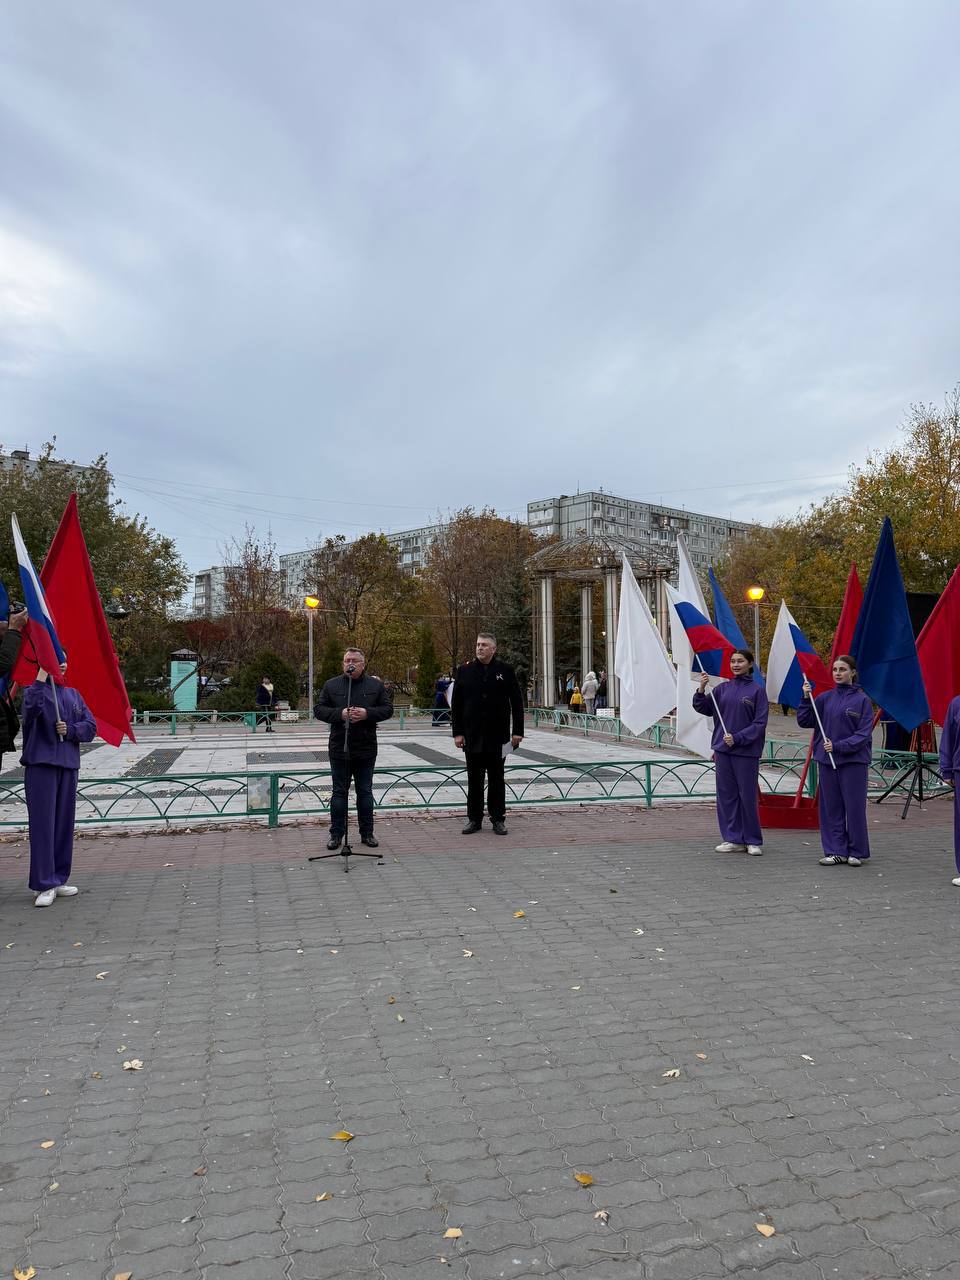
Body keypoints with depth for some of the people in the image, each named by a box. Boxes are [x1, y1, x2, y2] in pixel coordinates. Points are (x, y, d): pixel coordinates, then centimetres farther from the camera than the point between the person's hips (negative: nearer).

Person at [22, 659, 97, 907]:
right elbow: (32, 708, -23)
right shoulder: (35, 690, 1)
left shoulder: (74, 695, 15)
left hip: (68, 766, 5)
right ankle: (44, 885, -1)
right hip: (40, 765, -5)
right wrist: (43, 673, -24)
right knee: (43, 823, -6)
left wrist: (70, 729, -8)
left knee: (64, 823, 9)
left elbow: (91, 727, 10)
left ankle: (59, 880, 18)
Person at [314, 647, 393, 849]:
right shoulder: (331, 685, 4)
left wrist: (367, 713, -15)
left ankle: (367, 833, 20)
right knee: (339, 792, 6)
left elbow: (388, 709, 1)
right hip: (339, 749, 0)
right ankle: (336, 834, 15)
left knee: (365, 792, 9)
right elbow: (318, 709, 1)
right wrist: (340, 714, -16)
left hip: (366, 749, 1)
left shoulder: (376, 685, 5)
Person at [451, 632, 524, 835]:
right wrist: (457, 732, -1)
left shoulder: (505, 671, 1)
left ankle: (498, 819, 17)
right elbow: (456, 704, 5)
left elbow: (517, 703, 2)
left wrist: (517, 731, -3)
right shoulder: (465, 671, 3)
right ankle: (474, 819, 17)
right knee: (474, 779, 8)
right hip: (472, 736, 1)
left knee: (497, 780, 8)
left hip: (497, 736, -1)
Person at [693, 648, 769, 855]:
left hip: (746, 752, -4)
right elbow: (703, 708, 6)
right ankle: (733, 839, 18)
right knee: (726, 795, 8)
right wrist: (701, 690, -10)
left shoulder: (757, 690, -4)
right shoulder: (723, 688, 9)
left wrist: (738, 738, -16)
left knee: (747, 795, 2)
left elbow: (760, 723, -8)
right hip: (722, 749, 5)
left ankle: (753, 840, 16)